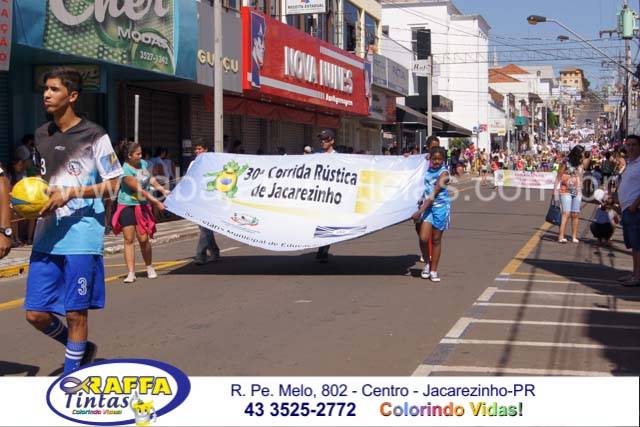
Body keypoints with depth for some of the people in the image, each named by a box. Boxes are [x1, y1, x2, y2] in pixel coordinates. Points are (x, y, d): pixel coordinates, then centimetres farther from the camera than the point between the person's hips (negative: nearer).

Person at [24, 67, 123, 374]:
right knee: (36, 314, 5)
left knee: (75, 313, 1)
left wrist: (71, 193, -15)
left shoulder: (93, 136, -6)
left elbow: (113, 183, -4)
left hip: (81, 236, -6)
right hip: (47, 236, 6)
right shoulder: (42, 135, 12)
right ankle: (81, 349, 31)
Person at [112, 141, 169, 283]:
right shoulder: (126, 171, -20)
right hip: (127, 206, -4)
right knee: (129, 239, -4)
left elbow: (150, 178, 22)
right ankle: (131, 273, -3)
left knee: (143, 239, 0)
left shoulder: (143, 163, 3)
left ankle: (149, 267, 19)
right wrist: (156, 202, -24)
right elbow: (140, 190, -22)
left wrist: (162, 189, 10)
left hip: (143, 206, 4)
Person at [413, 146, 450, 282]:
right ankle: (427, 263, 16)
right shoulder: (427, 169, 3)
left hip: (440, 207, -3)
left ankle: (433, 271, 15)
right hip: (427, 206, 3)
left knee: (436, 239, 5)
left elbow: (433, 195, -19)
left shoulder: (443, 174, -12)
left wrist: (419, 211, -23)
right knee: (423, 238, -9)